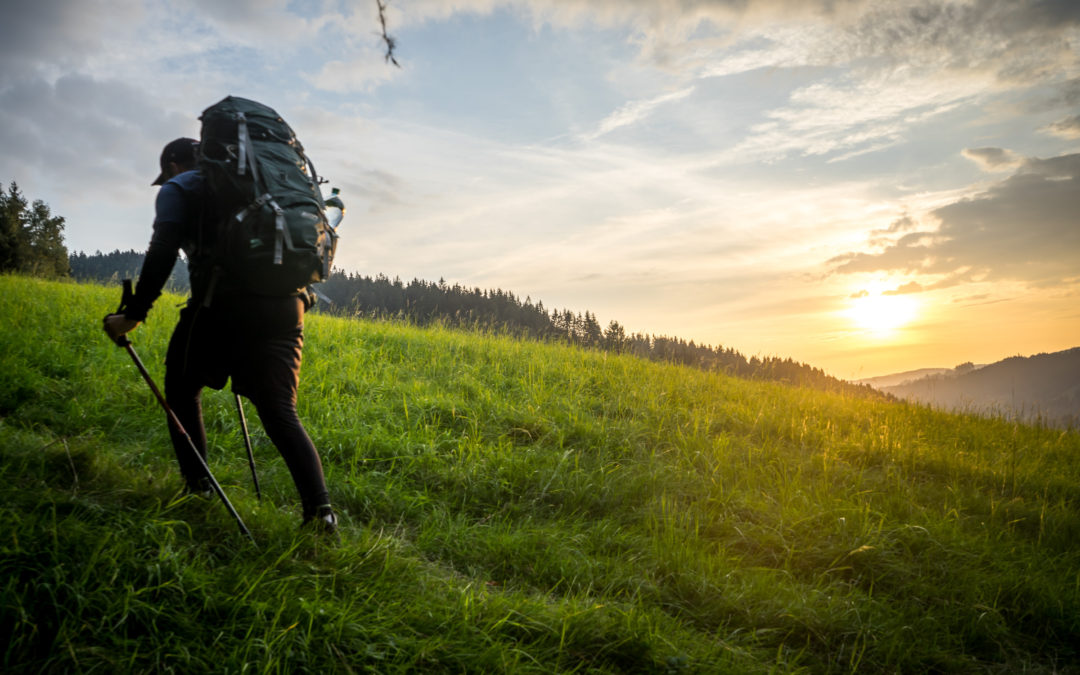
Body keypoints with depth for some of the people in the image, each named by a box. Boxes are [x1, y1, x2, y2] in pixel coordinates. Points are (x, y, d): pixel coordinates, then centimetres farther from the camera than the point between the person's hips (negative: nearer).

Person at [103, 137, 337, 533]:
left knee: (181, 390, 19)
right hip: (285, 304, 5)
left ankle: (197, 486, 16)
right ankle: (319, 507, -17)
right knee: (280, 412, 1)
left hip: (224, 303, -4)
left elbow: (162, 255, 2)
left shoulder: (177, 190, 16)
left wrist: (133, 315, 5)